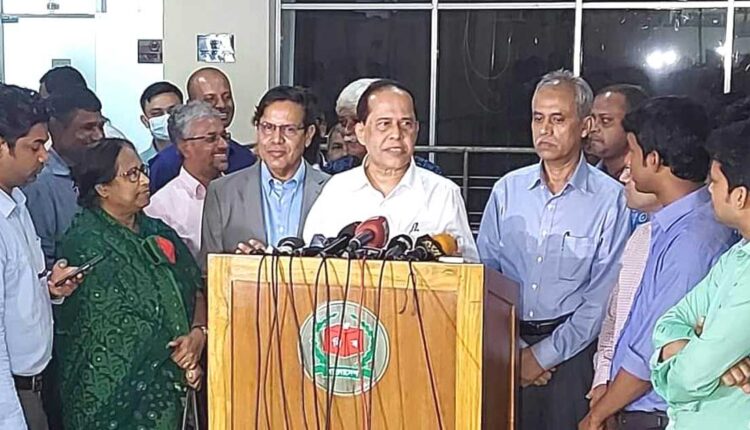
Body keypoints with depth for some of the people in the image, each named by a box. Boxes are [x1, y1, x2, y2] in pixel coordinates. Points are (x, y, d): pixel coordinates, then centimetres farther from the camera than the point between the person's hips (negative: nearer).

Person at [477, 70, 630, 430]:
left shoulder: (611, 198, -6)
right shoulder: (507, 190, 6)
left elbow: (602, 298, -7)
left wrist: (544, 354, -8)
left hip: (571, 352, -3)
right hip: (506, 348, 3)